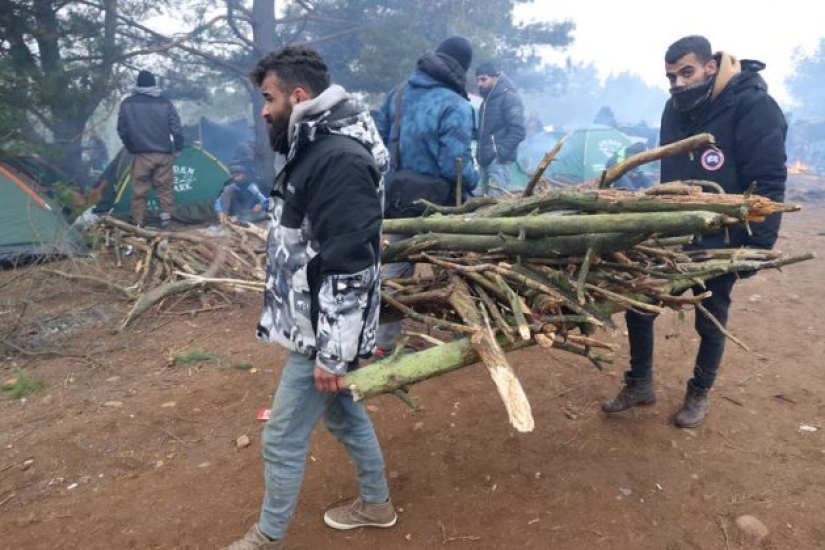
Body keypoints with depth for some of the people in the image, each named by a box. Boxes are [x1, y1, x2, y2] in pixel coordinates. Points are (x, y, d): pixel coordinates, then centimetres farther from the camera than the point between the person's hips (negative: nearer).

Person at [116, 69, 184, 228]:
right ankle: (166, 216, 2)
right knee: (165, 186, 10)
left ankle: (138, 222, 8)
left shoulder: (128, 103, 1)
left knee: (139, 189, 5)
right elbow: (176, 128, 1)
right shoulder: (165, 103, 0)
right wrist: (178, 148, 13)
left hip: (141, 153, 0)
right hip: (164, 153, 0)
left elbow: (122, 130, 6)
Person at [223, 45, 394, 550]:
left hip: (325, 333, -10)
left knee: (283, 438, 6)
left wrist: (332, 352, -23)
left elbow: (350, 269, -27)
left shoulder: (340, 160, -24)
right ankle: (377, 504, 43)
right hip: (317, 323, 10)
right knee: (344, 413, 23)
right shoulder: (316, 149, 10)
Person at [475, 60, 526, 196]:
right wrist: (480, 153, 14)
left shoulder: (509, 97, -7)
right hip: (486, 160, 9)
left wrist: (501, 153, -20)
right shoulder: (487, 100, 20)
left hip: (500, 161, -9)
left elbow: (518, 131, -16)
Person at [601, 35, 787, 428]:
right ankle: (639, 384, 24)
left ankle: (699, 394, 32)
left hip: (719, 243, -5)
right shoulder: (676, 107, 4)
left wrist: (757, 245, -20)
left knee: (711, 322, 11)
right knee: (638, 306, 5)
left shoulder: (753, 106, -16)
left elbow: (769, 184, -17)